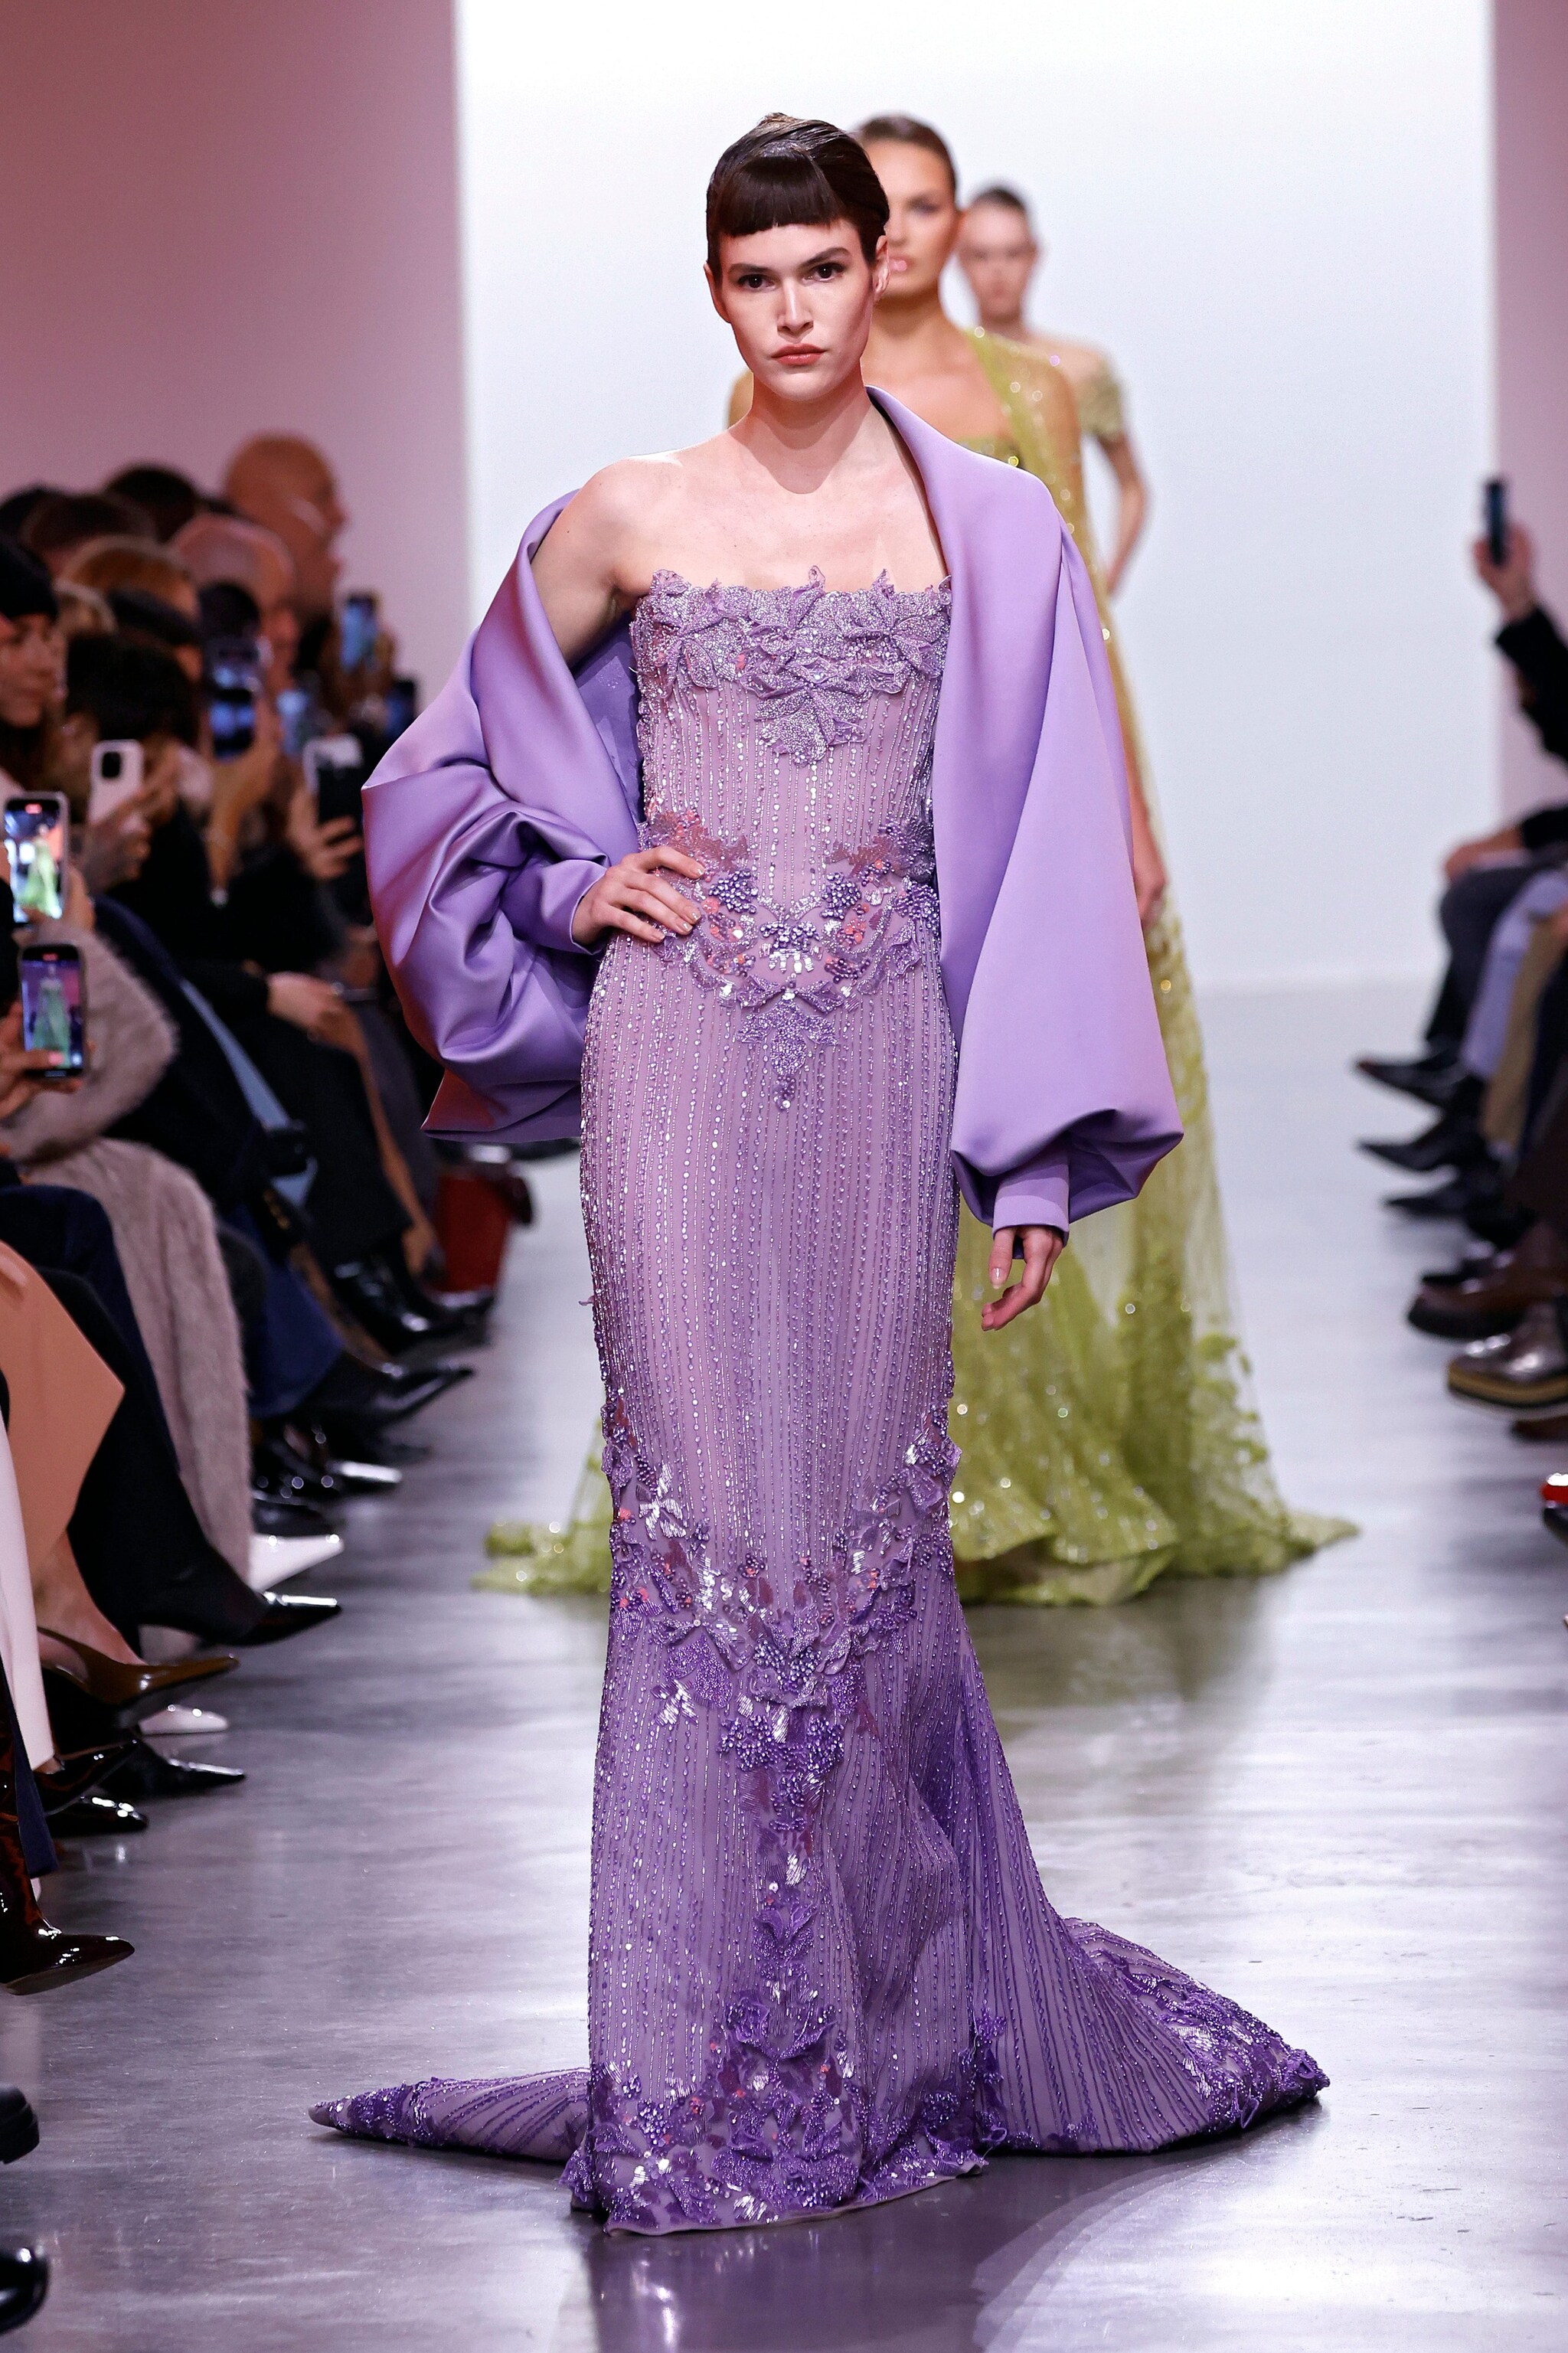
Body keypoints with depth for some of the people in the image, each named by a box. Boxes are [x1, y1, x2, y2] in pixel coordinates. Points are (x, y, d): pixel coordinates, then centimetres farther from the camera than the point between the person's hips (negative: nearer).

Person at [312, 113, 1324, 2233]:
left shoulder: (989, 534, 5)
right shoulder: (627, 521, 5)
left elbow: (1049, 857, 4)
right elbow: (459, 767, 18)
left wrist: (1036, 1164, 0)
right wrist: (574, 888, 1)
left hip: (883, 1064, 0)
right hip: (680, 1059, 0)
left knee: (863, 1512, 3)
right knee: (710, 1515, -3)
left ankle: (903, 2011, 18)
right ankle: (725, 2057, 4)